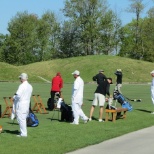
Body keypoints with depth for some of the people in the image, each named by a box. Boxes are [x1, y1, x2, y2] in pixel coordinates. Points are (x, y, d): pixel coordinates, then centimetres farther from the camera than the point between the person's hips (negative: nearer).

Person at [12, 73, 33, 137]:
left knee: (21, 119, -2)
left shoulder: (22, 86, -16)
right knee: (23, 118, 17)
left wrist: (14, 97, -2)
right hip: (27, 103, 9)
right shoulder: (30, 86, 10)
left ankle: (23, 133, 1)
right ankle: (23, 132, 24)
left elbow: (18, 95, -23)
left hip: (21, 104, -9)